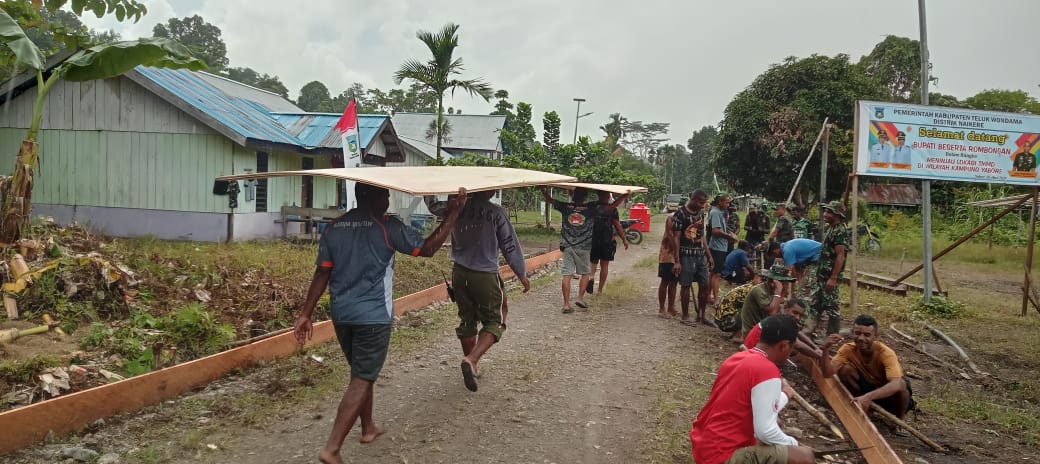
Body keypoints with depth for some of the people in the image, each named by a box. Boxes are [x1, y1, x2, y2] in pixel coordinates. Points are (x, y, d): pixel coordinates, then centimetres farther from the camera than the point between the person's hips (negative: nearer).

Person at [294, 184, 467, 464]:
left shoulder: (333, 228, 6)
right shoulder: (387, 227, -10)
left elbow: (321, 274, 4)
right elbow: (428, 249, -8)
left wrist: (305, 313, 6)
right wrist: (453, 214, -5)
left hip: (341, 314, 6)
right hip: (373, 316, -6)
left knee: (362, 373, 23)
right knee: (361, 381, -2)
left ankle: (368, 428, 37)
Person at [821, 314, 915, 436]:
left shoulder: (886, 353, -31)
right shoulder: (848, 349, -20)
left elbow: (896, 384, -47)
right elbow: (827, 373, -30)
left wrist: (868, 396, -62)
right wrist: (826, 350, -47)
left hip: (888, 393, -2)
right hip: (867, 387, 3)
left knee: (902, 384, -36)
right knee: (845, 369, -23)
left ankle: (899, 420, -4)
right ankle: (863, 410, -2)